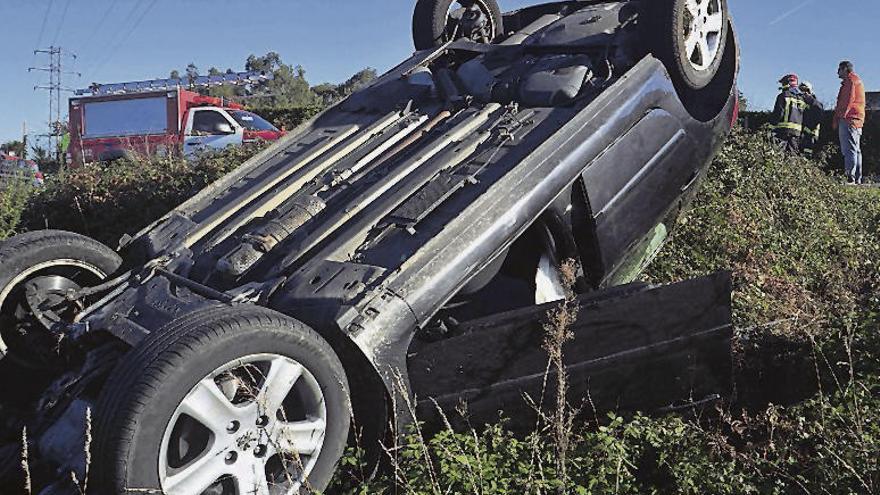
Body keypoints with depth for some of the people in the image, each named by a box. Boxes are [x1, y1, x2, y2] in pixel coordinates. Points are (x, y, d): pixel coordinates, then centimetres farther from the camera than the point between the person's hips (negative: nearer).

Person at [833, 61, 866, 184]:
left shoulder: (850, 80, -4)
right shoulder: (857, 80, 27)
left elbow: (848, 100, -15)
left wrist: (839, 117, -18)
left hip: (849, 118, -11)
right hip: (857, 121, 11)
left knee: (849, 150, -16)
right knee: (856, 150, 9)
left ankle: (850, 179, -22)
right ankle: (857, 180, 10)